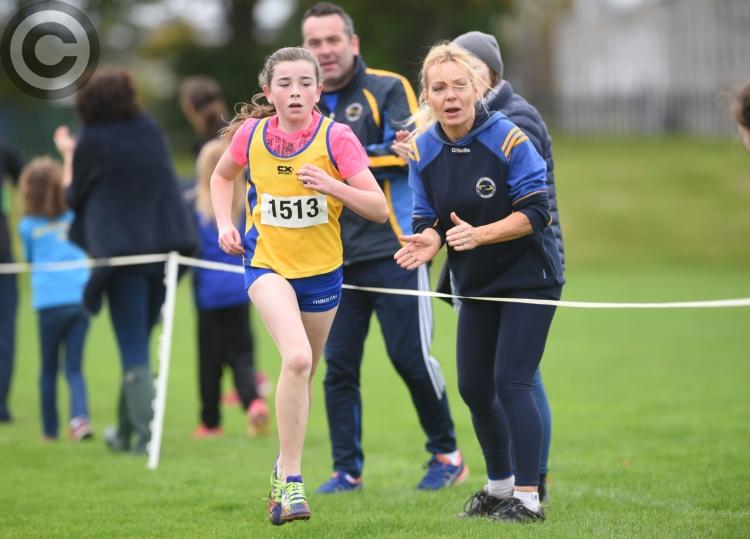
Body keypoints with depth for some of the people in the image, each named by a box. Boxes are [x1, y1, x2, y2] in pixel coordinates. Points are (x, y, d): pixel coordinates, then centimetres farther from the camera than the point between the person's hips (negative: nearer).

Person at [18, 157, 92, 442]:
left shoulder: (27, 226, -2)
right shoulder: (75, 215, 4)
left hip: (50, 303, -2)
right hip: (80, 298, 2)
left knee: (49, 368, 13)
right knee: (74, 367, 4)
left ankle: (50, 429, 18)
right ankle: (80, 416, -20)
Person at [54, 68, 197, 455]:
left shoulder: (92, 141, -6)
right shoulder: (149, 130, 9)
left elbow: (74, 196, 4)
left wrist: (68, 155, 18)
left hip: (122, 251, -5)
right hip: (166, 243, 5)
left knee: (134, 350, -4)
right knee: (138, 343, 16)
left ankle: (145, 433, -11)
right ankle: (126, 430, 24)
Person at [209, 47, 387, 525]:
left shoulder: (336, 137, -12)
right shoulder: (251, 134, -6)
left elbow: (379, 209, -15)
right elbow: (222, 176, 16)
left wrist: (333, 186, -30)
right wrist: (225, 223, 0)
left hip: (321, 270, 1)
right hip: (267, 264, -1)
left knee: (304, 375, 15)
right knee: (297, 358, -25)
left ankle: (285, 468, 39)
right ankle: (292, 482, -20)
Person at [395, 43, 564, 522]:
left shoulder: (508, 140, -19)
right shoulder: (423, 151, -5)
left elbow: (535, 212, -20)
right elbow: (430, 220, 0)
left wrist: (478, 235, -31)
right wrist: (428, 242, -23)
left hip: (528, 277, -6)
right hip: (476, 284, 6)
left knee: (510, 383, -14)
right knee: (474, 388, 10)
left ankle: (528, 497, -8)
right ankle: (500, 485, 29)